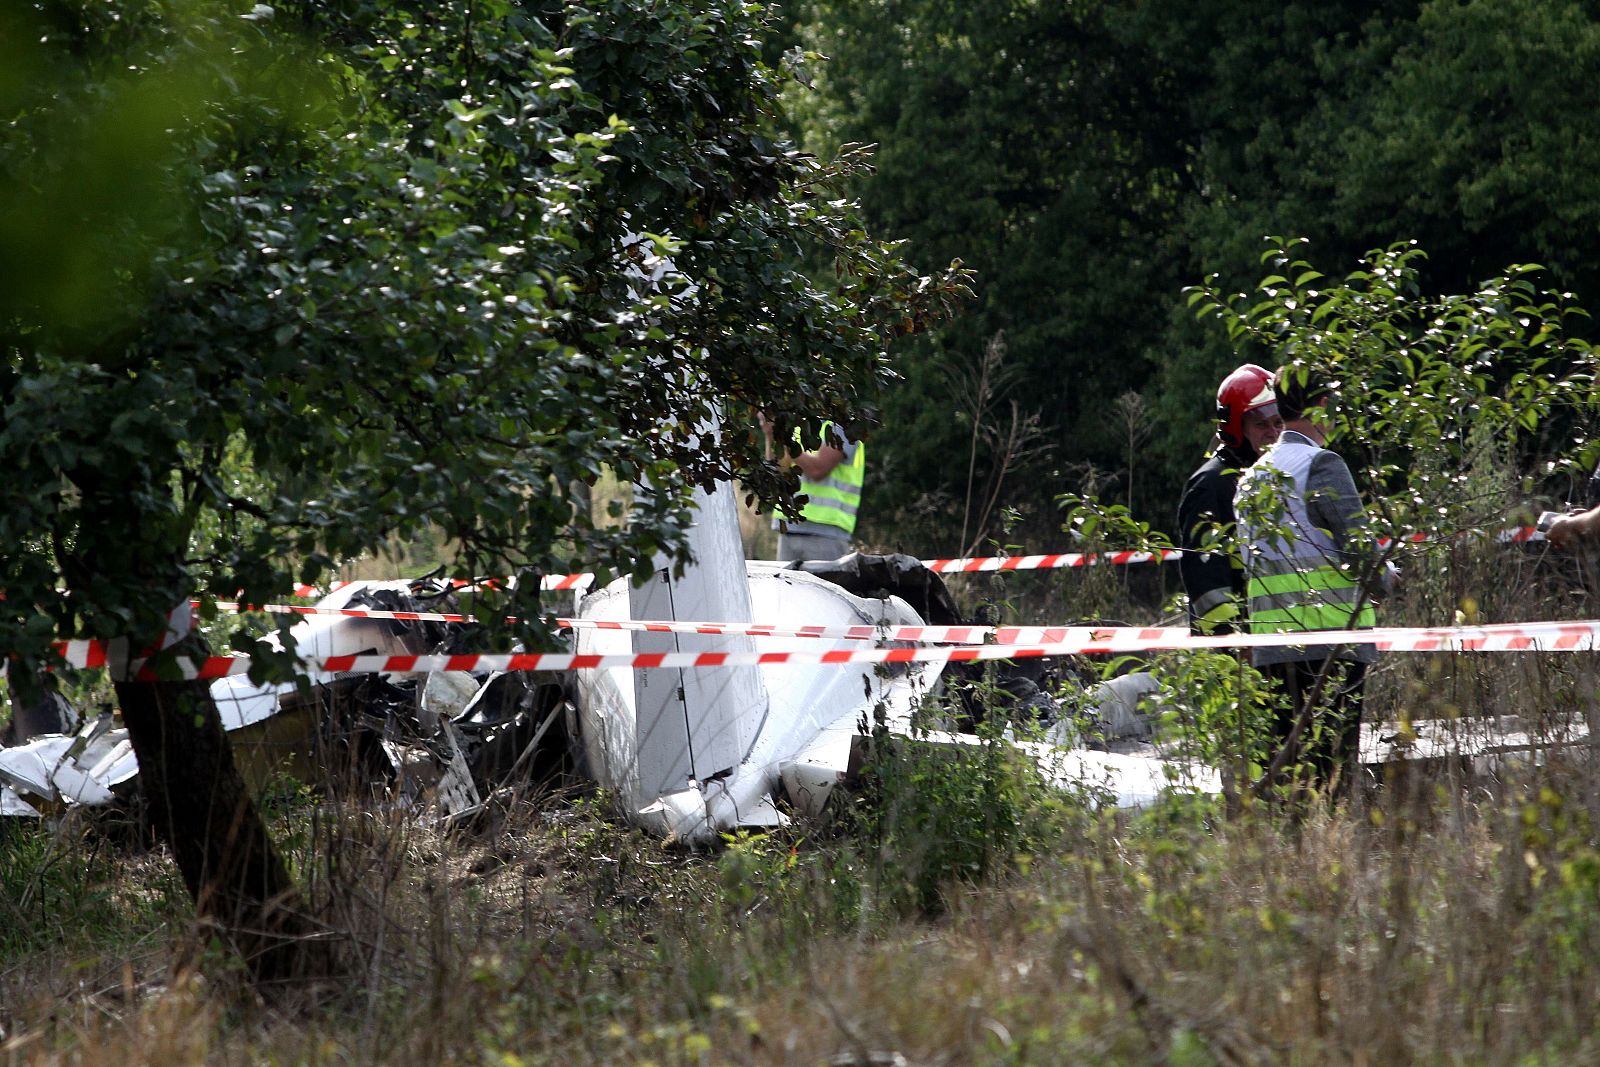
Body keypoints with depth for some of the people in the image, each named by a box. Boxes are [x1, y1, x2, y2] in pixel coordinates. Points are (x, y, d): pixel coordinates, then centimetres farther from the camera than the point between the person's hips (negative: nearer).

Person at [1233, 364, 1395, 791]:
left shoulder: (1252, 475, 17)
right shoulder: (1322, 465, -8)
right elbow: (1357, 546, -14)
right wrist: (1384, 579, 5)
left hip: (1272, 636, 7)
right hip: (1331, 633, -7)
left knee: (1288, 746, 9)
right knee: (1335, 750, -7)